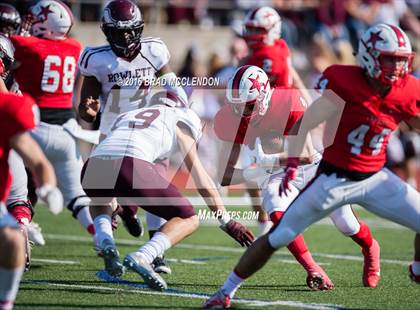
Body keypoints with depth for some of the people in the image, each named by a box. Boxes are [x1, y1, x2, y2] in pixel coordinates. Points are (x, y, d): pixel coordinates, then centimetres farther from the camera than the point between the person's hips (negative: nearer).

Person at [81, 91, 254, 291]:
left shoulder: (125, 117, 38)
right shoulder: (180, 118, 27)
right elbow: (199, 175, 25)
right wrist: (227, 222, 29)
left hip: (93, 165, 5)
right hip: (131, 165, -5)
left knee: (99, 202, 40)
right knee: (188, 220, 12)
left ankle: (107, 245, 9)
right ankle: (140, 258, -12)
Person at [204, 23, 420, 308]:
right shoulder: (344, 84, -20)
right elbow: (305, 124, -14)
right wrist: (292, 164, -23)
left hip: (375, 179, 4)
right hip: (334, 178, -4)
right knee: (277, 237, -5)